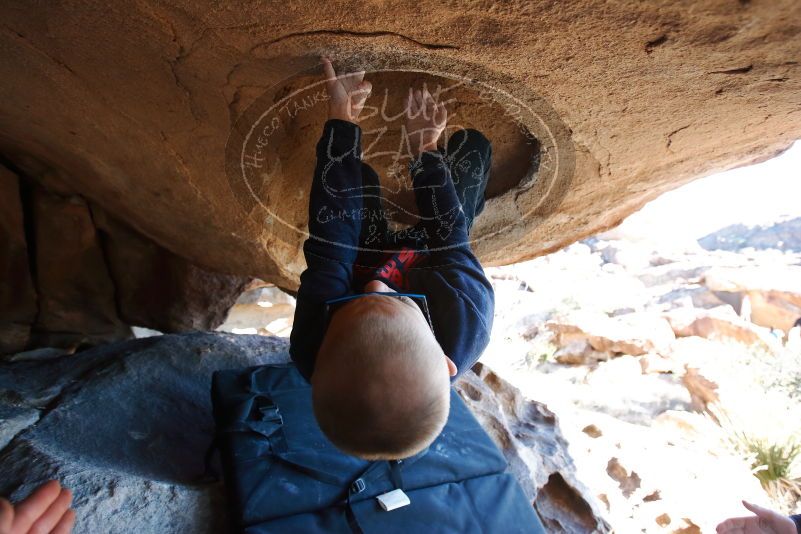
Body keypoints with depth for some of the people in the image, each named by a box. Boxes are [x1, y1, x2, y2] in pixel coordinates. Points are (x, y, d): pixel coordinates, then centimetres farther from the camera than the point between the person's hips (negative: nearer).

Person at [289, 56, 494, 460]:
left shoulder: (310, 350, -43)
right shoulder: (468, 324, -45)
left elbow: (331, 237, -33)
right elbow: (453, 235, -27)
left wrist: (341, 121, -23)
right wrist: (425, 149, -11)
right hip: (430, 256, 0)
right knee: (471, 143, 0)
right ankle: (418, 154, 37)